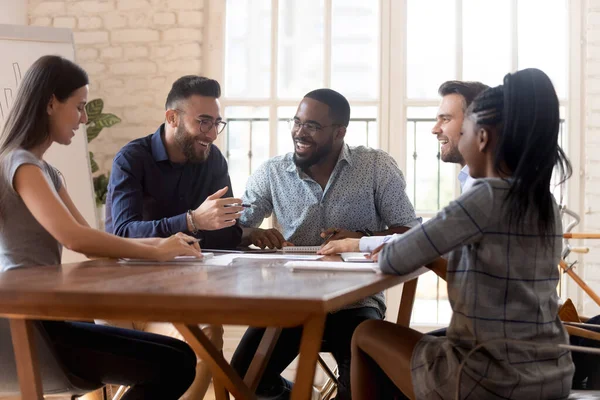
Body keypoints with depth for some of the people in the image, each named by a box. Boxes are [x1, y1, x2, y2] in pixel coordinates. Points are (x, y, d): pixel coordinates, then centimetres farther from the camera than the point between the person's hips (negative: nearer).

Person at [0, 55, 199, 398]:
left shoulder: (46, 171, 20)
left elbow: (91, 241, 17)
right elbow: (75, 239, -26)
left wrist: (159, 243, 1)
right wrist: (155, 253, -16)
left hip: (44, 315, 10)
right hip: (31, 325, -10)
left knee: (179, 355, 8)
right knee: (175, 363, -16)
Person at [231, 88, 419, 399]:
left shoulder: (377, 167, -4)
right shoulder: (271, 173, 1)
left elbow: (410, 232, -3)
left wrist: (363, 239, -23)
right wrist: (253, 234, -19)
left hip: (356, 299, -2)